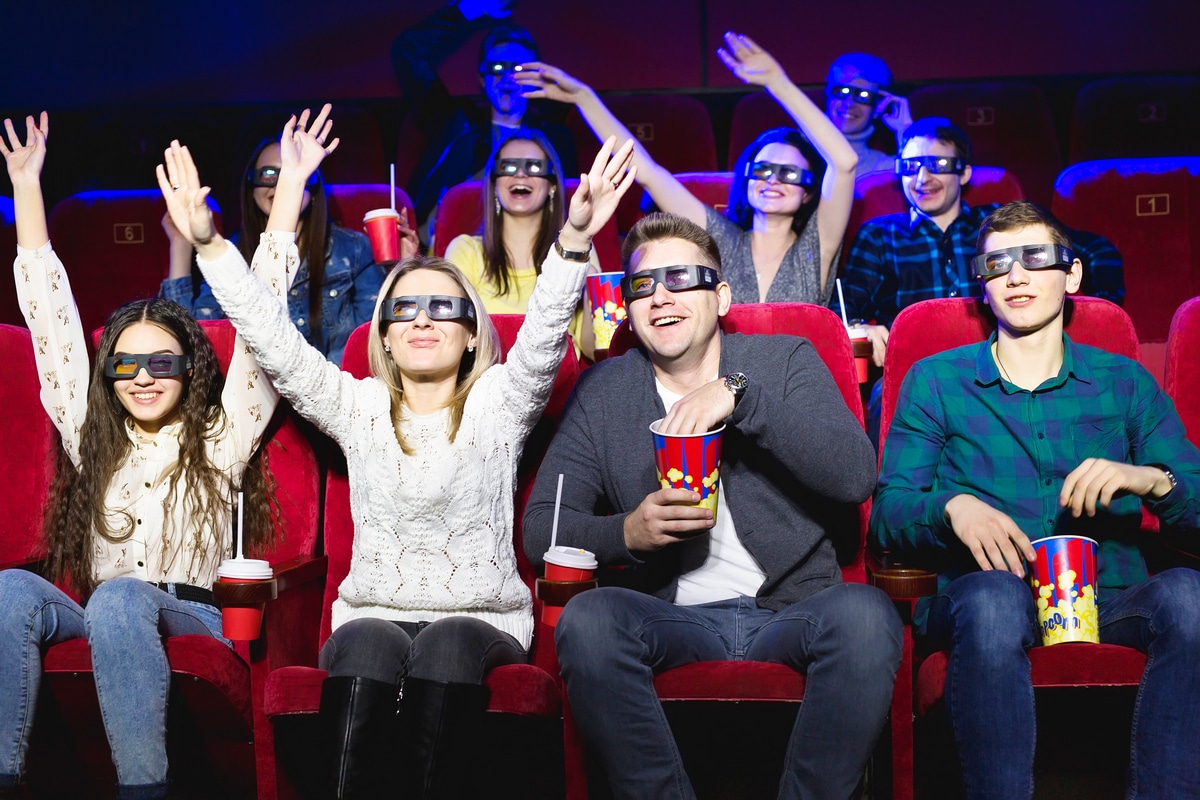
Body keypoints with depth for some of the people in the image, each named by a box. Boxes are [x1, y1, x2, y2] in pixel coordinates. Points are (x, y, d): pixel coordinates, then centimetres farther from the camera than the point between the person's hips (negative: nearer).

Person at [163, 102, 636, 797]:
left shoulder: (497, 402, 7)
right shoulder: (358, 407, 12)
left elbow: (544, 338, -11)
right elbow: (273, 338, 3)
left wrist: (573, 242, -29)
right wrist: (208, 243, -7)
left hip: (481, 619, -1)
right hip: (374, 613, 1)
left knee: (448, 647, -35)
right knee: (367, 650, -33)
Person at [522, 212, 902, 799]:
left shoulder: (785, 361, 8)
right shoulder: (602, 391, 12)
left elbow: (857, 476, -8)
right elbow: (541, 528, 5)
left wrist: (739, 396, -17)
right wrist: (627, 532, -15)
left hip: (791, 611, 0)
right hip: (670, 616, 1)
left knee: (864, 613, -33)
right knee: (587, 618, -31)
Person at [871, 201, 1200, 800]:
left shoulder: (1124, 383, 20)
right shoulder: (935, 381, 17)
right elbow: (888, 512, 8)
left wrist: (1150, 480, -11)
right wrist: (952, 506, -14)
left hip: (1107, 598, 1)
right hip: (983, 592, -1)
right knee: (993, 594, -38)